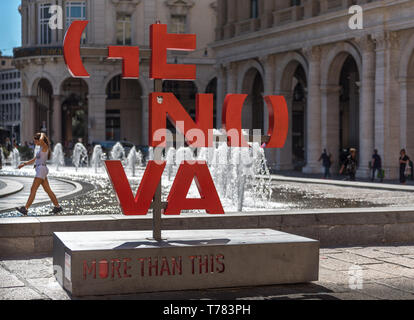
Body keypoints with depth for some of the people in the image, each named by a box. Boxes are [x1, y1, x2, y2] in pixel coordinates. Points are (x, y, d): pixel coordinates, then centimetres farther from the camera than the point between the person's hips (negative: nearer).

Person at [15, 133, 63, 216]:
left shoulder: (45, 147, -9)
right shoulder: (41, 149, 19)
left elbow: (41, 140, -33)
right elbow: (34, 160, 26)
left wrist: (42, 135, -11)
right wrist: (24, 164, 20)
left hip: (41, 170, -10)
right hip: (40, 170, 10)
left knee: (33, 190, -13)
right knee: (48, 190, 12)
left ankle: (25, 209, -17)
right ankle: (57, 207, 16)